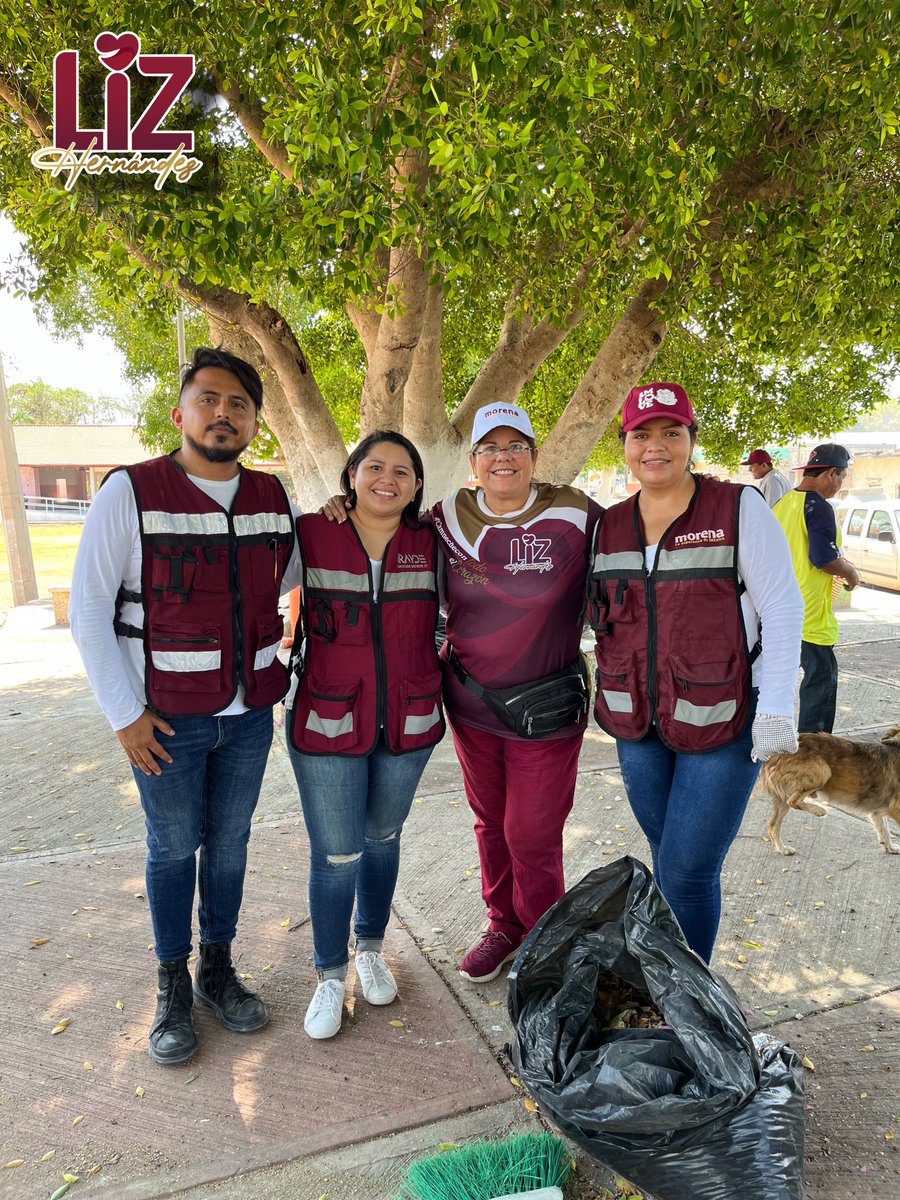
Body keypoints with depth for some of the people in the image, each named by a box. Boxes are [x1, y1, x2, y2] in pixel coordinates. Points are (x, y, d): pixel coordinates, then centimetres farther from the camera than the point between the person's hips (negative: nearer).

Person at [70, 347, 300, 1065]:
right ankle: (173, 987, 33)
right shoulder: (131, 491, -11)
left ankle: (218, 970, 37)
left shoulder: (275, 499, 0)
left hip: (250, 713, 3)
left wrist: (285, 670, 8)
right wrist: (125, 714, -10)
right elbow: (90, 609, -9)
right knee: (174, 848, 12)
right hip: (167, 719, -3)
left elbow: (296, 577, 18)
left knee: (230, 843, 16)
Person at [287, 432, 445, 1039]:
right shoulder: (311, 535, -8)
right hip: (328, 723, -2)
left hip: (408, 725, 2)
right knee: (336, 854, 6)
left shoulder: (430, 545, -3)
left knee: (383, 837, 20)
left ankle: (371, 948, 44)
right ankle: (331, 975, 31)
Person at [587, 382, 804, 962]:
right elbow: (596, 610, 15)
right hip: (637, 723, 5)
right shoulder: (610, 524, 5)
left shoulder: (739, 507, -8)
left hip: (721, 721, -4)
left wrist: (776, 710, -13)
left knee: (688, 870, -3)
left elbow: (783, 609, -8)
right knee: (667, 859, 17)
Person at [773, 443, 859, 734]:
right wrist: (850, 572, -3)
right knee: (822, 679, 2)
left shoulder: (783, 503, 11)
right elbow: (823, 557, -21)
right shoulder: (819, 507, -16)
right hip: (809, 616, -9)